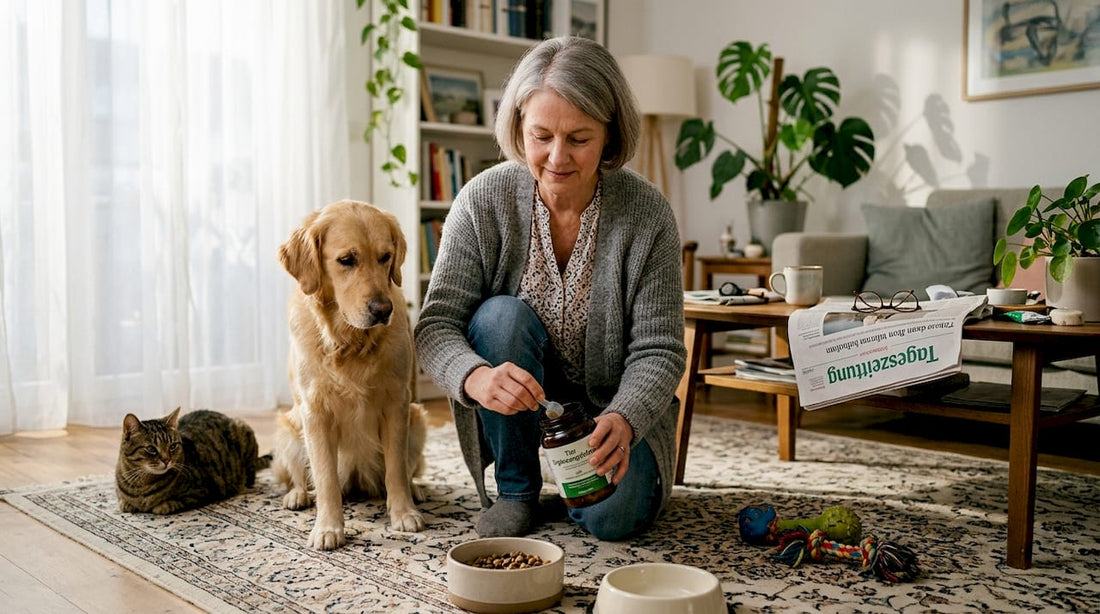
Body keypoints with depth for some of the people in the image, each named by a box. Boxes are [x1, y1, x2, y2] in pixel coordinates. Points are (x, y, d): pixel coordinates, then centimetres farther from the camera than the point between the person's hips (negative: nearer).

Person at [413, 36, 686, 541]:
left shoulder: (647, 214, -18)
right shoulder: (484, 200, -17)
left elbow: (659, 349, -16)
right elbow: (436, 326, -19)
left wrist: (623, 421, -37)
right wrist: (477, 376, -42)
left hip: (612, 406, -1)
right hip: (516, 402, 1)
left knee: (613, 516, -24)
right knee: (502, 315, -29)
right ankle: (516, 491, -10)